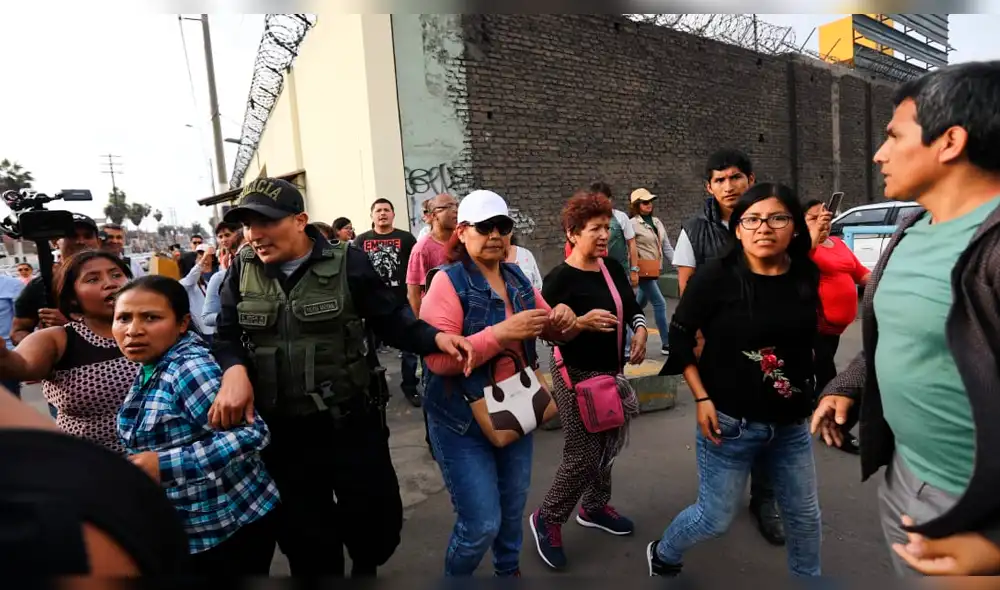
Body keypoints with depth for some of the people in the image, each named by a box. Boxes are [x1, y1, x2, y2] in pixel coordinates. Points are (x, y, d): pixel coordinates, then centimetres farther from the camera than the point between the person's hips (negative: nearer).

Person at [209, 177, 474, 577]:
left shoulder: (346, 263, -8)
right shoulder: (241, 272, 2)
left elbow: (391, 320, -7)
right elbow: (225, 338, 3)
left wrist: (435, 337, -24)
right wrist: (234, 370, -20)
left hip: (351, 422, -2)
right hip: (281, 432, 3)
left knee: (376, 518, 13)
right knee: (303, 536, 18)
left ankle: (365, 567, 48)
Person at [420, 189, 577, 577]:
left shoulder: (517, 279, 4)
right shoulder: (448, 281, -14)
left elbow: (554, 333, 12)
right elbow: (437, 357, -23)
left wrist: (563, 320, -12)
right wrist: (501, 334, -31)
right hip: (463, 421, -6)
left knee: (513, 508, 22)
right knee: (482, 523, -1)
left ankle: (509, 570, 50)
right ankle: (453, 578, 32)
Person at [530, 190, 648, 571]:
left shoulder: (613, 270, 4)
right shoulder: (559, 278, -16)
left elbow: (633, 308, 14)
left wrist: (640, 331, -5)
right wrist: (581, 322, -31)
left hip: (612, 372, 7)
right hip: (576, 375, -7)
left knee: (609, 446, 16)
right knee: (582, 456, -4)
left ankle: (594, 507, 38)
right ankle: (546, 519, 18)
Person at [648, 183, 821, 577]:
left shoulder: (807, 277, -3)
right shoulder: (715, 276, -14)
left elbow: (812, 340, 11)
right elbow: (680, 336, -7)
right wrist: (701, 398, -12)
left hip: (791, 424, 4)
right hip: (730, 422, -4)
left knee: (805, 517, 19)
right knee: (716, 518, 9)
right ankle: (661, 556, 38)